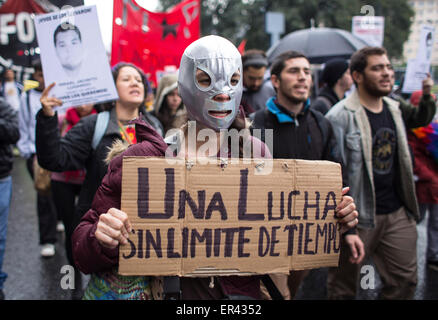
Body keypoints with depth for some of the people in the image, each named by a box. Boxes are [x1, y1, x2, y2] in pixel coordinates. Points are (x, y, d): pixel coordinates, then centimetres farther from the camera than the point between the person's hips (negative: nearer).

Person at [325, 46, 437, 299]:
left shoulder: (395, 109, 8)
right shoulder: (341, 116, -14)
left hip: (397, 213, 6)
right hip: (357, 216, -6)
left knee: (405, 281, 14)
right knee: (344, 287, 9)